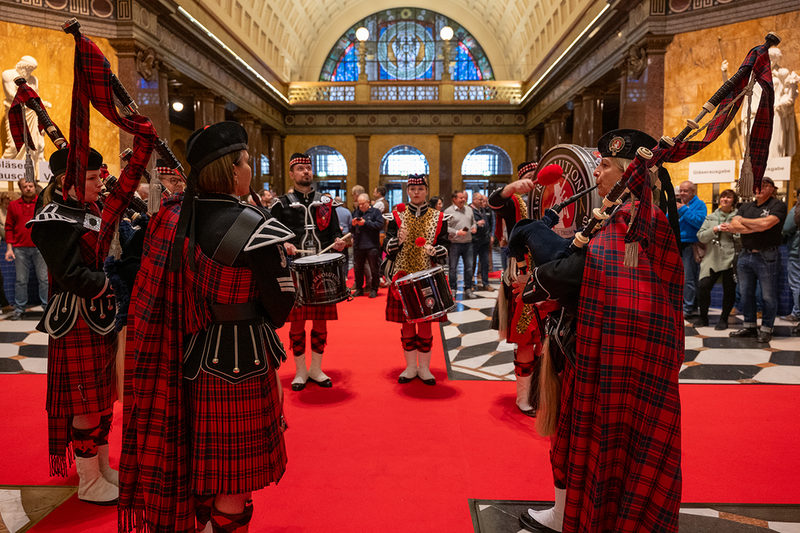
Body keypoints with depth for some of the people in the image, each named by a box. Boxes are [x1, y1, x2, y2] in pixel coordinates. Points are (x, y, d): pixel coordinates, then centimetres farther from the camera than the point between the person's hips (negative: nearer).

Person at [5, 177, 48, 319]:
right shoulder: (13, 205, 10)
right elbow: (9, 228, 10)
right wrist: (9, 247, 3)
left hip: (40, 248, -2)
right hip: (20, 249, 2)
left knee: (44, 278, 1)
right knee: (21, 280, 7)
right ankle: (19, 309, 15)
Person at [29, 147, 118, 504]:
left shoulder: (91, 212, 13)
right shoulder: (56, 220, -15)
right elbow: (72, 275, -22)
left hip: (102, 319, 9)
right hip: (78, 324, -9)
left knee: (104, 397, 17)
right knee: (86, 404, 1)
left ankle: (102, 467, 32)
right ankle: (89, 483, 17)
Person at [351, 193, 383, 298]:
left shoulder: (375, 212, -1)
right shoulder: (355, 212, 13)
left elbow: (380, 225, -14)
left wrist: (365, 223, -16)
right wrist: (353, 224, -6)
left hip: (372, 246, -4)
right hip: (358, 246, 4)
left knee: (374, 269, 3)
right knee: (357, 269, 10)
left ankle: (374, 289, 14)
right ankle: (359, 289, 23)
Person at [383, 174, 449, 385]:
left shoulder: (438, 217, 6)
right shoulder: (397, 215, 5)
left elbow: (445, 247, 3)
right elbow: (387, 246, -1)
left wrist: (434, 250, -18)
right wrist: (398, 240, -21)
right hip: (403, 276, 0)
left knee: (425, 324, 5)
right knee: (406, 323, 6)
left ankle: (424, 367, 18)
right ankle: (411, 367, 20)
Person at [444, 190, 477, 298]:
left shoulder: (469, 209, 14)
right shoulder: (448, 211, -5)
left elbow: (473, 222, 24)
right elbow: (445, 227, -10)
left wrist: (474, 228, 3)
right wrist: (456, 232, -19)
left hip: (468, 243, 5)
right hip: (454, 244, -5)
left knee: (469, 267, 7)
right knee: (453, 268, 3)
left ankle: (468, 289, 17)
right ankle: (453, 289, 16)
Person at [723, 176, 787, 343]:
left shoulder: (778, 206, -3)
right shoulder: (745, 207, 14)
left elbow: (765, 223, -19)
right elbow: (733, 226, 0)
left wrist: (742, 221, -4)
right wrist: (756, 228, -13)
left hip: (767, 257, -5)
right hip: (745, 255, 6)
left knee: (768, 296, 1)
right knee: (745, 294, 11)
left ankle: (766, 329, 12)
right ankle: (749, 326, 23)